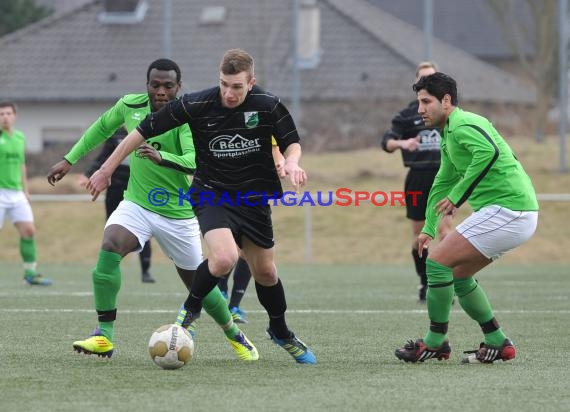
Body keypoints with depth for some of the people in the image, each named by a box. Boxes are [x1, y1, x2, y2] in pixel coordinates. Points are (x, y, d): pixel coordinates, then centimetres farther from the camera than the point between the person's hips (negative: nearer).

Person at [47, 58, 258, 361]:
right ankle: (104, 336, -24)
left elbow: (194, 162, -34)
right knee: (109, 247, -27)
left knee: (196, 282, 8)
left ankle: (234, 335, 36)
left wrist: (161, 157, -52)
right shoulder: (130, 105, -4)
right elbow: (102, 127, 16)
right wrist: (69, 160, 18)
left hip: (177, 214, -2)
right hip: (136, 204, 2)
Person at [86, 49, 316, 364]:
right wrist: (107, 170, -5)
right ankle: (191, 309, 2)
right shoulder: (196, 105, -17)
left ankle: (281, 333, 40)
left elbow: (292, 143, 2)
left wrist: (292, 162, -23)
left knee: (265, 271, 13)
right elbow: (143, 131, -9)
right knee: (223, 259, -28)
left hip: (254, 197, 3)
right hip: (212, 193, -3)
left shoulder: (268, 106, -13)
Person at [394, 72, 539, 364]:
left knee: (438, 261, -9)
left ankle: (435, 343, -1)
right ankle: (497, 343, 19)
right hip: (517, 214, 10)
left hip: (506, 210, -10)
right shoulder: (449, 136, 21)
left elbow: (488, 152, -33)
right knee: (458, 274, 17)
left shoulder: (463, 125, -12)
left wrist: (457, 196, -27)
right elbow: (442, 183, 33)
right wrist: (429, 229, 31)